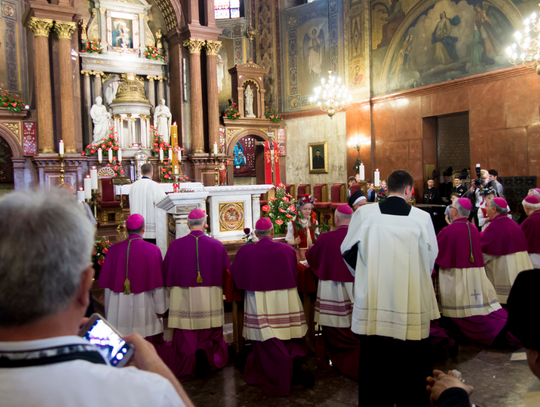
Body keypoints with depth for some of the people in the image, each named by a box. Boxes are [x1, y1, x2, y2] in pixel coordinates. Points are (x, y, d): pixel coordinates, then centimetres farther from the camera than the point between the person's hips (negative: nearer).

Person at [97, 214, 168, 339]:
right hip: (144, 304, -2)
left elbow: (107, 282, 3)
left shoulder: (114, 249, -3)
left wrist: (109, 310, 14)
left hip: (118, 307, 2)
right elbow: (158, 282, -7)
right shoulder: (152, 250, -9)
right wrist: (160, 309, 3)